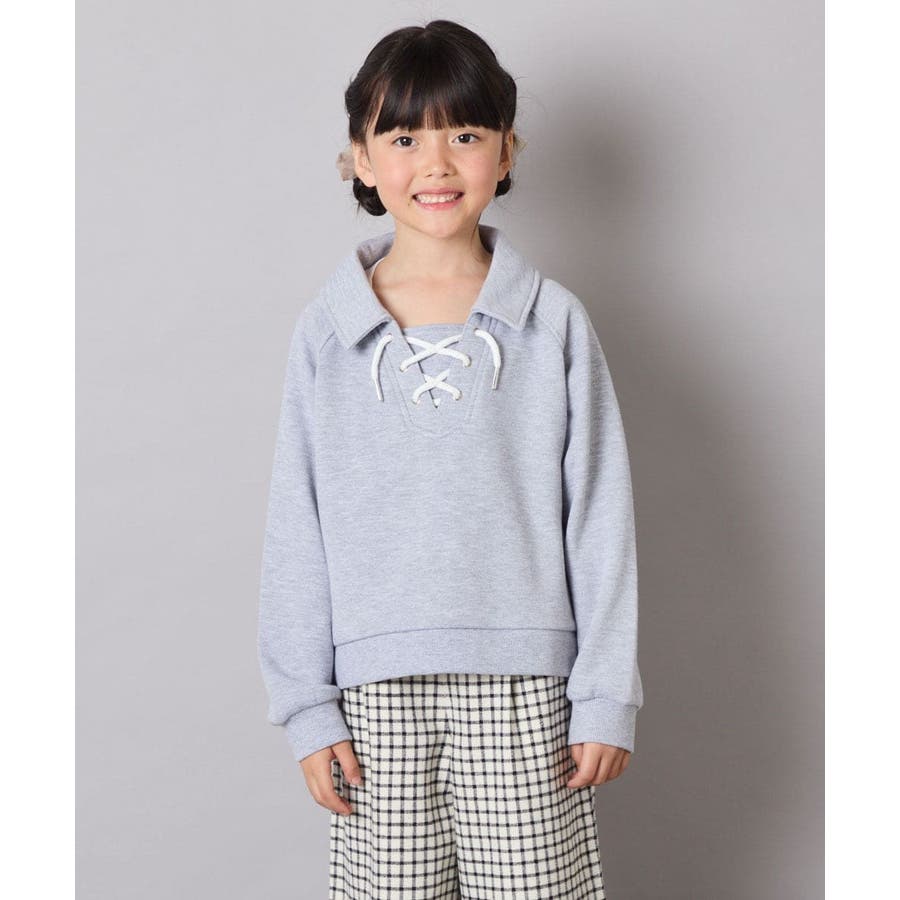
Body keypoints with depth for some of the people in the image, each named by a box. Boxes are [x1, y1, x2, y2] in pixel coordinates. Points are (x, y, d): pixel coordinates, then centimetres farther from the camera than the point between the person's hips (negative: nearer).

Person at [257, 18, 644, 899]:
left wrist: (607, 695, -1)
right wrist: (307, 703, 1)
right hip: (378, 689, 1)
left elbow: (599, 517, 1)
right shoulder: (326, 330, 2)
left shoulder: (553, 321, 0)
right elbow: (296, 529, 3)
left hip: (523, 685, 0)